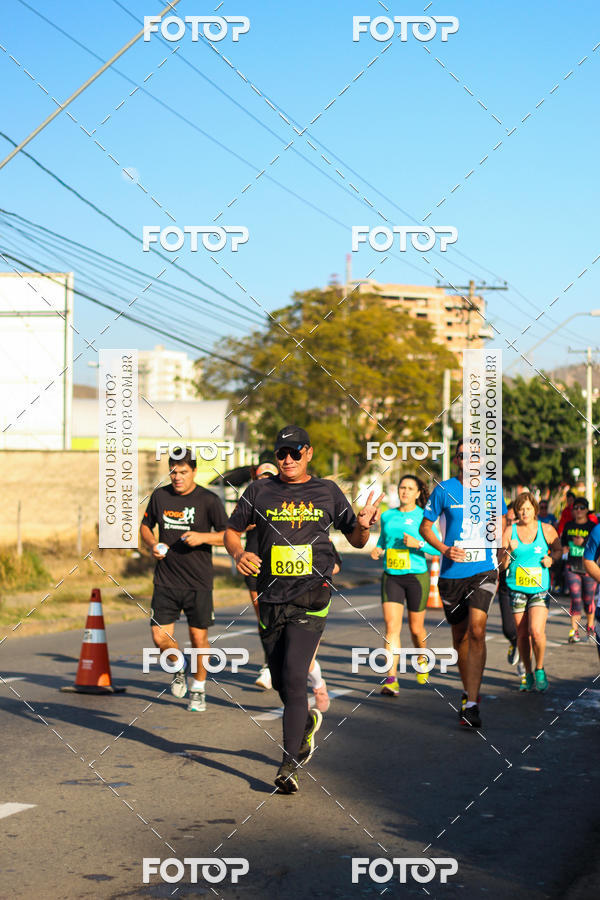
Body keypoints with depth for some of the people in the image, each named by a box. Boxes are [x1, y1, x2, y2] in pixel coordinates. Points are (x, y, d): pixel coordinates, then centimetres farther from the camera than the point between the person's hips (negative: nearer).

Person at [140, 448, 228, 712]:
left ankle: (198, 688, 25)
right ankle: (181, 666, 29)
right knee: (160, 638, -4)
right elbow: (146, 525, 19)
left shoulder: (208, 500, -5)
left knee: (198, 637, 3)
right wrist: (152, 544, -1)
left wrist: (203, 537, -21)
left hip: (198, 582, -2)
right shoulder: (160, 496, 5)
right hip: (165, 580, 3)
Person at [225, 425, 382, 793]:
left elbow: (356, 540, 13)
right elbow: (232, 530, 15)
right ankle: (307, 721, 44)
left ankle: (289, 764, -11)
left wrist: (364, 526, -10)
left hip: (311, 598, -3)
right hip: (271, 598, 3)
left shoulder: (327, 491, 6)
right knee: (280, 680, 11)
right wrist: (239, 553, -7)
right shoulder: (260, 491, 8)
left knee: (294, 676, -15)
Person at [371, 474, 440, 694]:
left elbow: (437, 549, -7)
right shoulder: (387, 516, 9)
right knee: (391, 627, -12)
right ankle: (391, 680, -15)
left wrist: (418, 544, -23)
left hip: (416, 576, -2)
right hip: (391, 577, 2)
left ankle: (421, 659, 44)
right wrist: (377, 550, 3)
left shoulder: (424, 517, -2)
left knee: (416, 628, 11)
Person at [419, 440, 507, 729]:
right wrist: (443, 549, -10)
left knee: (476, 630, -17)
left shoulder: (491, 487, 4)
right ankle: (468, 690, 33)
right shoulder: (444, 489, -1)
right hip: (452, 573, 1)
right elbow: (425, 526, 6)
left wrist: (496, 544, 12)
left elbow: (501, 519, 21)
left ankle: (471, 705, -19)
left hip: (483, 570, -1)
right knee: (460, 636, 11)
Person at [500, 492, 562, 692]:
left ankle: (540, 670, 6)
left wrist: (551, 558, -4)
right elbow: (502, 565, 0)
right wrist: (509, 551, -20)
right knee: (522, 634, 4)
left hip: (540, 588, -2)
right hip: (517, 588, 2)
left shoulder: (546, 530, 0)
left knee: (536, 631, -17)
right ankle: (527, 675, 22)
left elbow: (558, 549, 17)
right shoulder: (509, 531, 0)